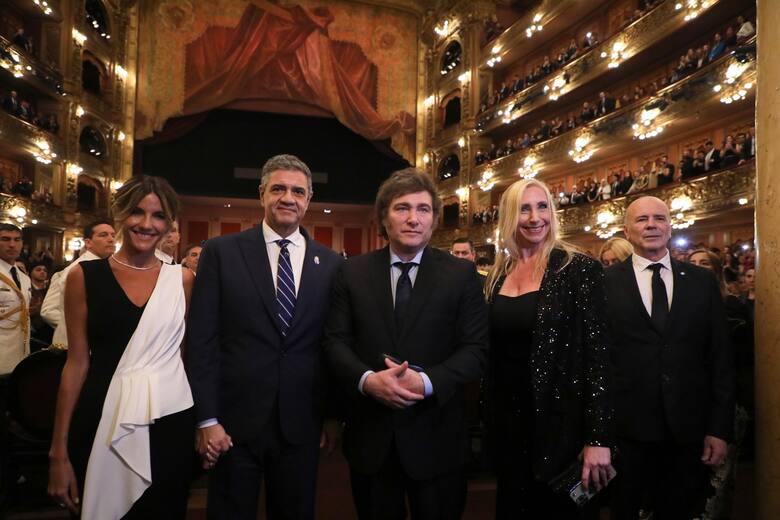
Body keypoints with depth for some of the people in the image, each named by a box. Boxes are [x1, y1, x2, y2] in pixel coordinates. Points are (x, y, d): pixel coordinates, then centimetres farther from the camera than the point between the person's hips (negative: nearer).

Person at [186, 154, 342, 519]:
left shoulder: (331, 263, 3)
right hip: (234, 423, -2)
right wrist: (207, 419, -9)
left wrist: (333, 415, 7)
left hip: (301, 426, 2)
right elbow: (201, 340, -6)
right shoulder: (221, 253, -3)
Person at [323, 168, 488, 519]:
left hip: (435, 437, -1)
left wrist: (426, 381, -20)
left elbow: (475, 349, -5)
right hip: (369, 436, 2)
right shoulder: (352, 273, 3)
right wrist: (367, 380, -19)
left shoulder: (461, 274, -2)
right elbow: (335, 341, 0)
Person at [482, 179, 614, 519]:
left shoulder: (580, 269, -10)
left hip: (560, 422, -4)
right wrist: (489, 419, 9)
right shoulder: (498, 275, 5)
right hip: (506, 420, 5)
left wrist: (598, 437, -17)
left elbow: (598, 354, -13)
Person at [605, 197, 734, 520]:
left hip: (689, 432, 3)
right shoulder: (605, 283, -2)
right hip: (627, 429, -2)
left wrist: (720, 428, 1)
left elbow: (721, 357, 5)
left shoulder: (702, 281, 6)